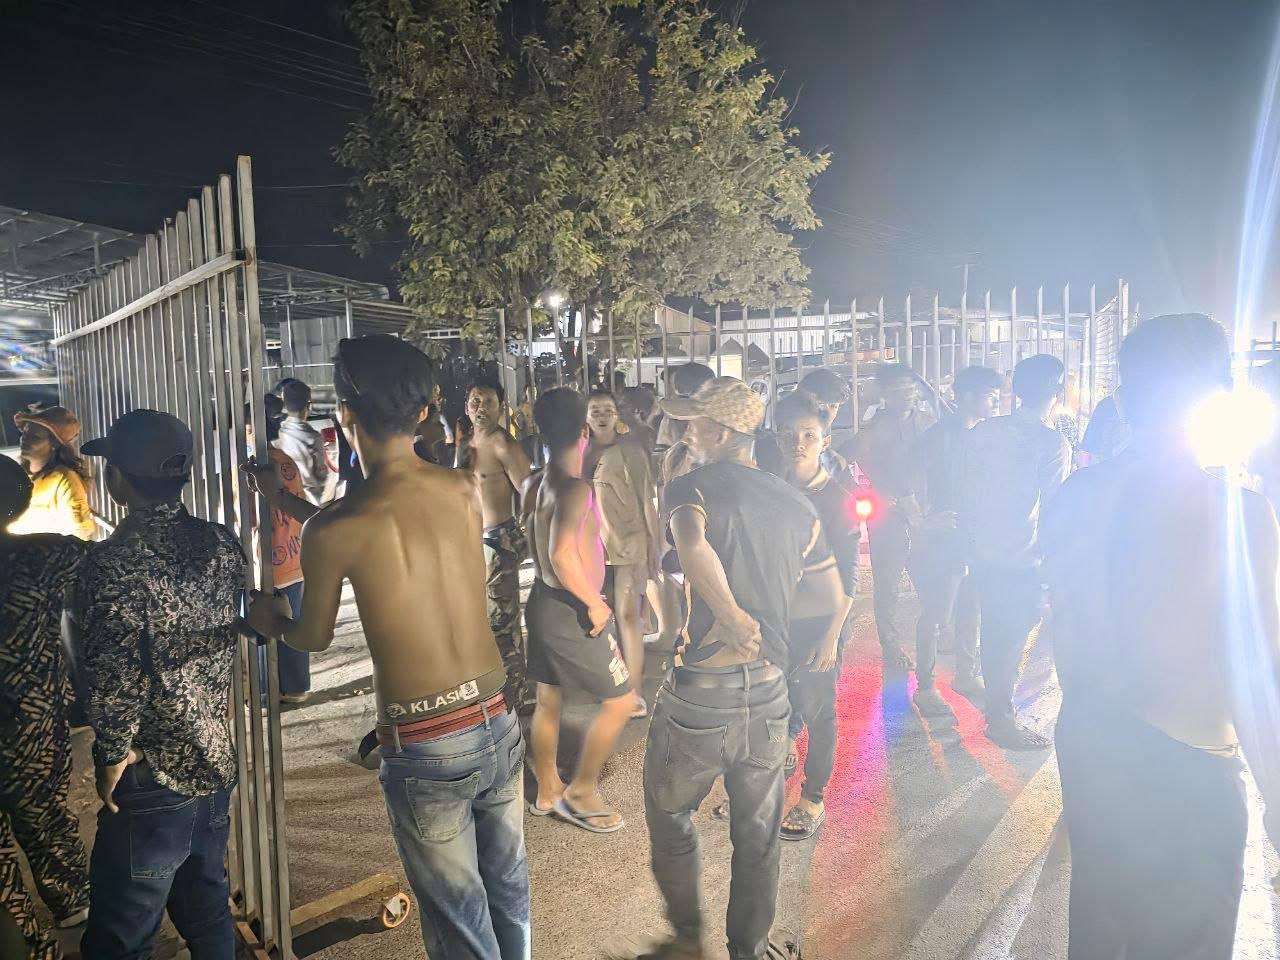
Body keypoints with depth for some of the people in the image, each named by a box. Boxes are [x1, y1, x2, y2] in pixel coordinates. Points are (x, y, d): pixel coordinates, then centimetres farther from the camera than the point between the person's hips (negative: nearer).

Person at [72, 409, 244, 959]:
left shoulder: (114, 562, -21)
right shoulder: (222, 544, -1)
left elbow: (117, 675, -23)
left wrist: (113, 754, -10)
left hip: (153, 779, -6)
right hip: (217, 762, 7)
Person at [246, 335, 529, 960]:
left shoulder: (332, 531, -16)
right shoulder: (467, 489, -3)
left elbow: (314, 638, 3)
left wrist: (268, 621, 26)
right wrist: (292, 501, 25)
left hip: (425, 749, -5)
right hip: (499, 726, 5)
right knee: (508, 891, 25)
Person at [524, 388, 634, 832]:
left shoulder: (539, 484, 4)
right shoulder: (575, 489, -23)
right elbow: (562, 555, -34)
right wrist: (595, 603, -22)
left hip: (544, 600, 9)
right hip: (570, 611, -9)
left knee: (548, 700, 19)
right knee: (620, 701, 6)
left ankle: (547, 791, 34)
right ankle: (580, 793, 16)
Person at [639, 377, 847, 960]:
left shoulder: (693, 487, -12)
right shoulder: (797, 505, 4)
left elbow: (692, 545, -36)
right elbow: (834, 600, 12)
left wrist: (732, 615, -22)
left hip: (700, 692, -5)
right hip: (769, 692, 5)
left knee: (670, 816, 20)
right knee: (757, 834, 20)